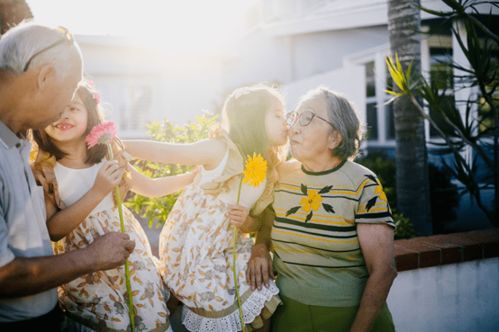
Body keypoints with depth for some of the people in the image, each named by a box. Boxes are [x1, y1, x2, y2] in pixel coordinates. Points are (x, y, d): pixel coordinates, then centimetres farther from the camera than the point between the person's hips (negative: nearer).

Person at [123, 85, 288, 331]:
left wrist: (246, 221, -13)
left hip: (225, 251, 6)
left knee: (260, 307, 2)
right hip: (191, 251, -6)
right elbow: (161, 152, -17)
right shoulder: (221, 150, -18)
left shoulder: (267, 171, 1)